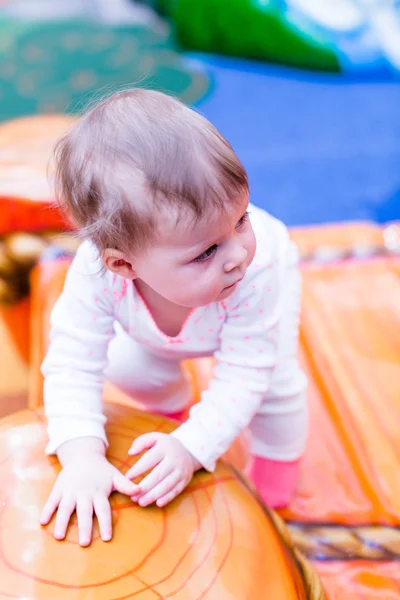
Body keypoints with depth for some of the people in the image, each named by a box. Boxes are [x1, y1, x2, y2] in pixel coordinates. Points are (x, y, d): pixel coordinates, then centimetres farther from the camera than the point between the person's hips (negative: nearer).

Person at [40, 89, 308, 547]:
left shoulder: (258, 267, -48)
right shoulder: (96, 273, -45)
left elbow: (243, 376, -40)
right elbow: (72, 363, -36)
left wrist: (190, 447, -49)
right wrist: (81, 455, -48)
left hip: (264, 290, -2)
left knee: (275, 383, -16)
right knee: (128, 369, -2)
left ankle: (276, 457, 18)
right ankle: (172, 404, 35)